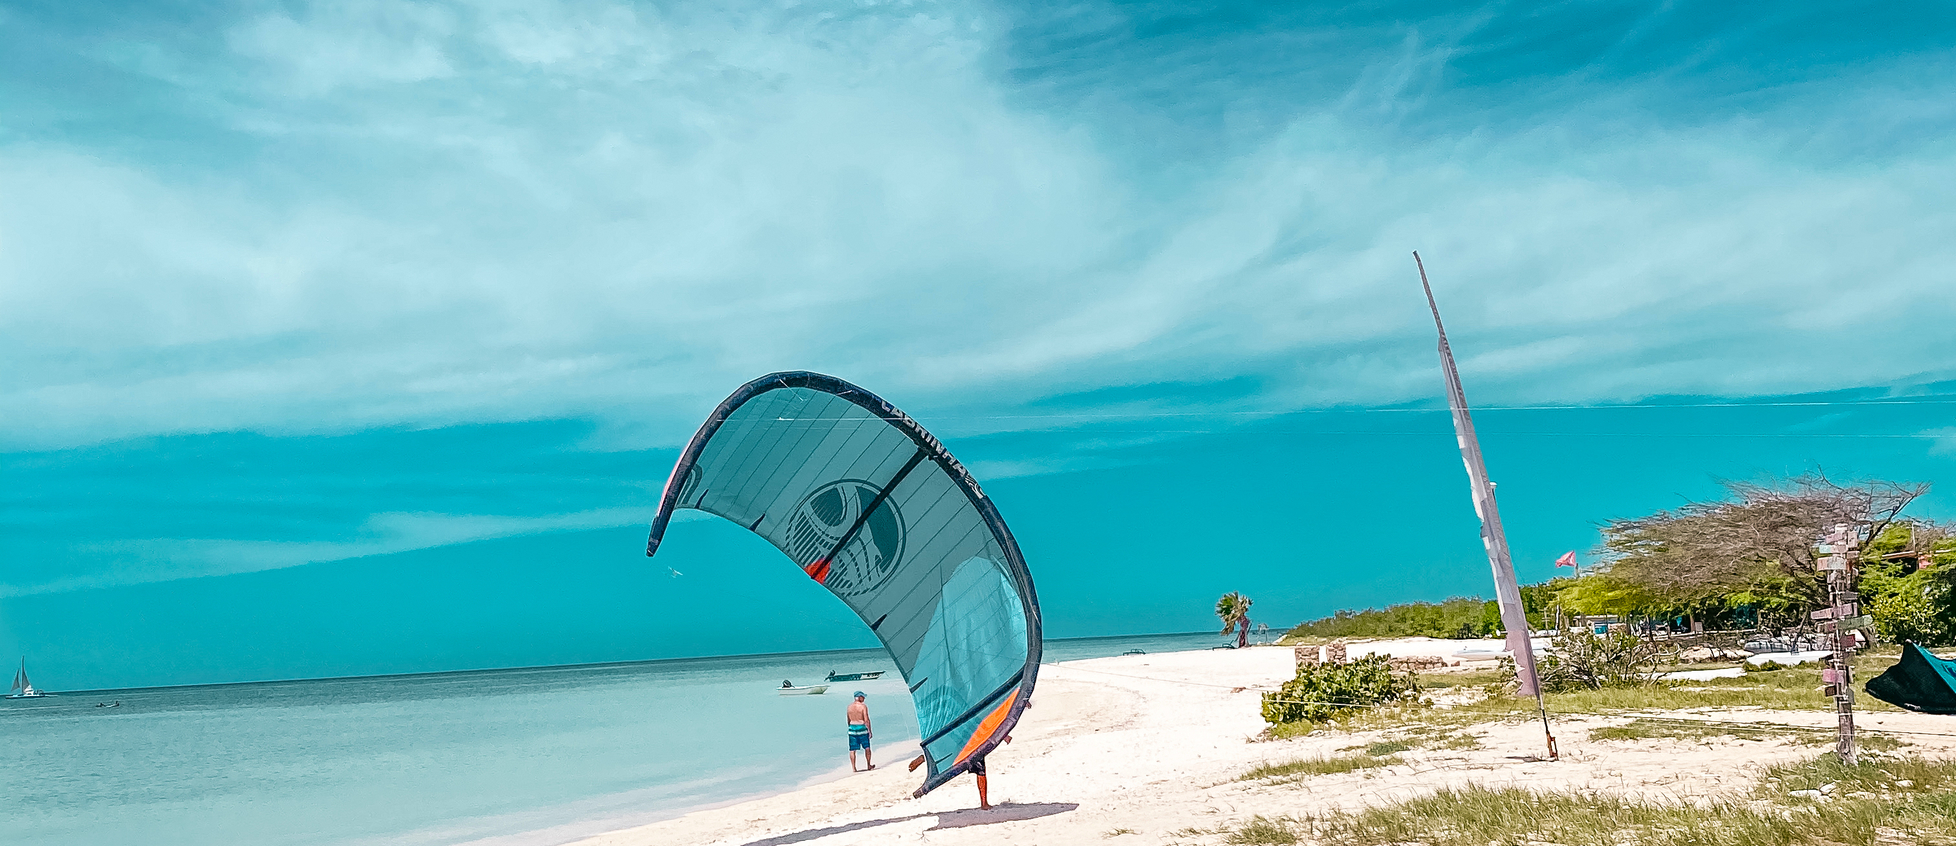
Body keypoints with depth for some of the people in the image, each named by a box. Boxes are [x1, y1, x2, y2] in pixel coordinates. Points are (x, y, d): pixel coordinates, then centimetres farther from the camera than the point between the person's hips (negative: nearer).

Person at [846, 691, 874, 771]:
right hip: (862, 728, -4)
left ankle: (853, 768, 4)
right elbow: (866, 720, -13)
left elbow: (848, 720, 12)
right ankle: (869, 765, 21)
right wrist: (870, 731, -8)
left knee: (852, 750, 6)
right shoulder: (863, 706, -10)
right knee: (867, 747, 12)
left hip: (852, 728, 4)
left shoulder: (849, 706, 6)